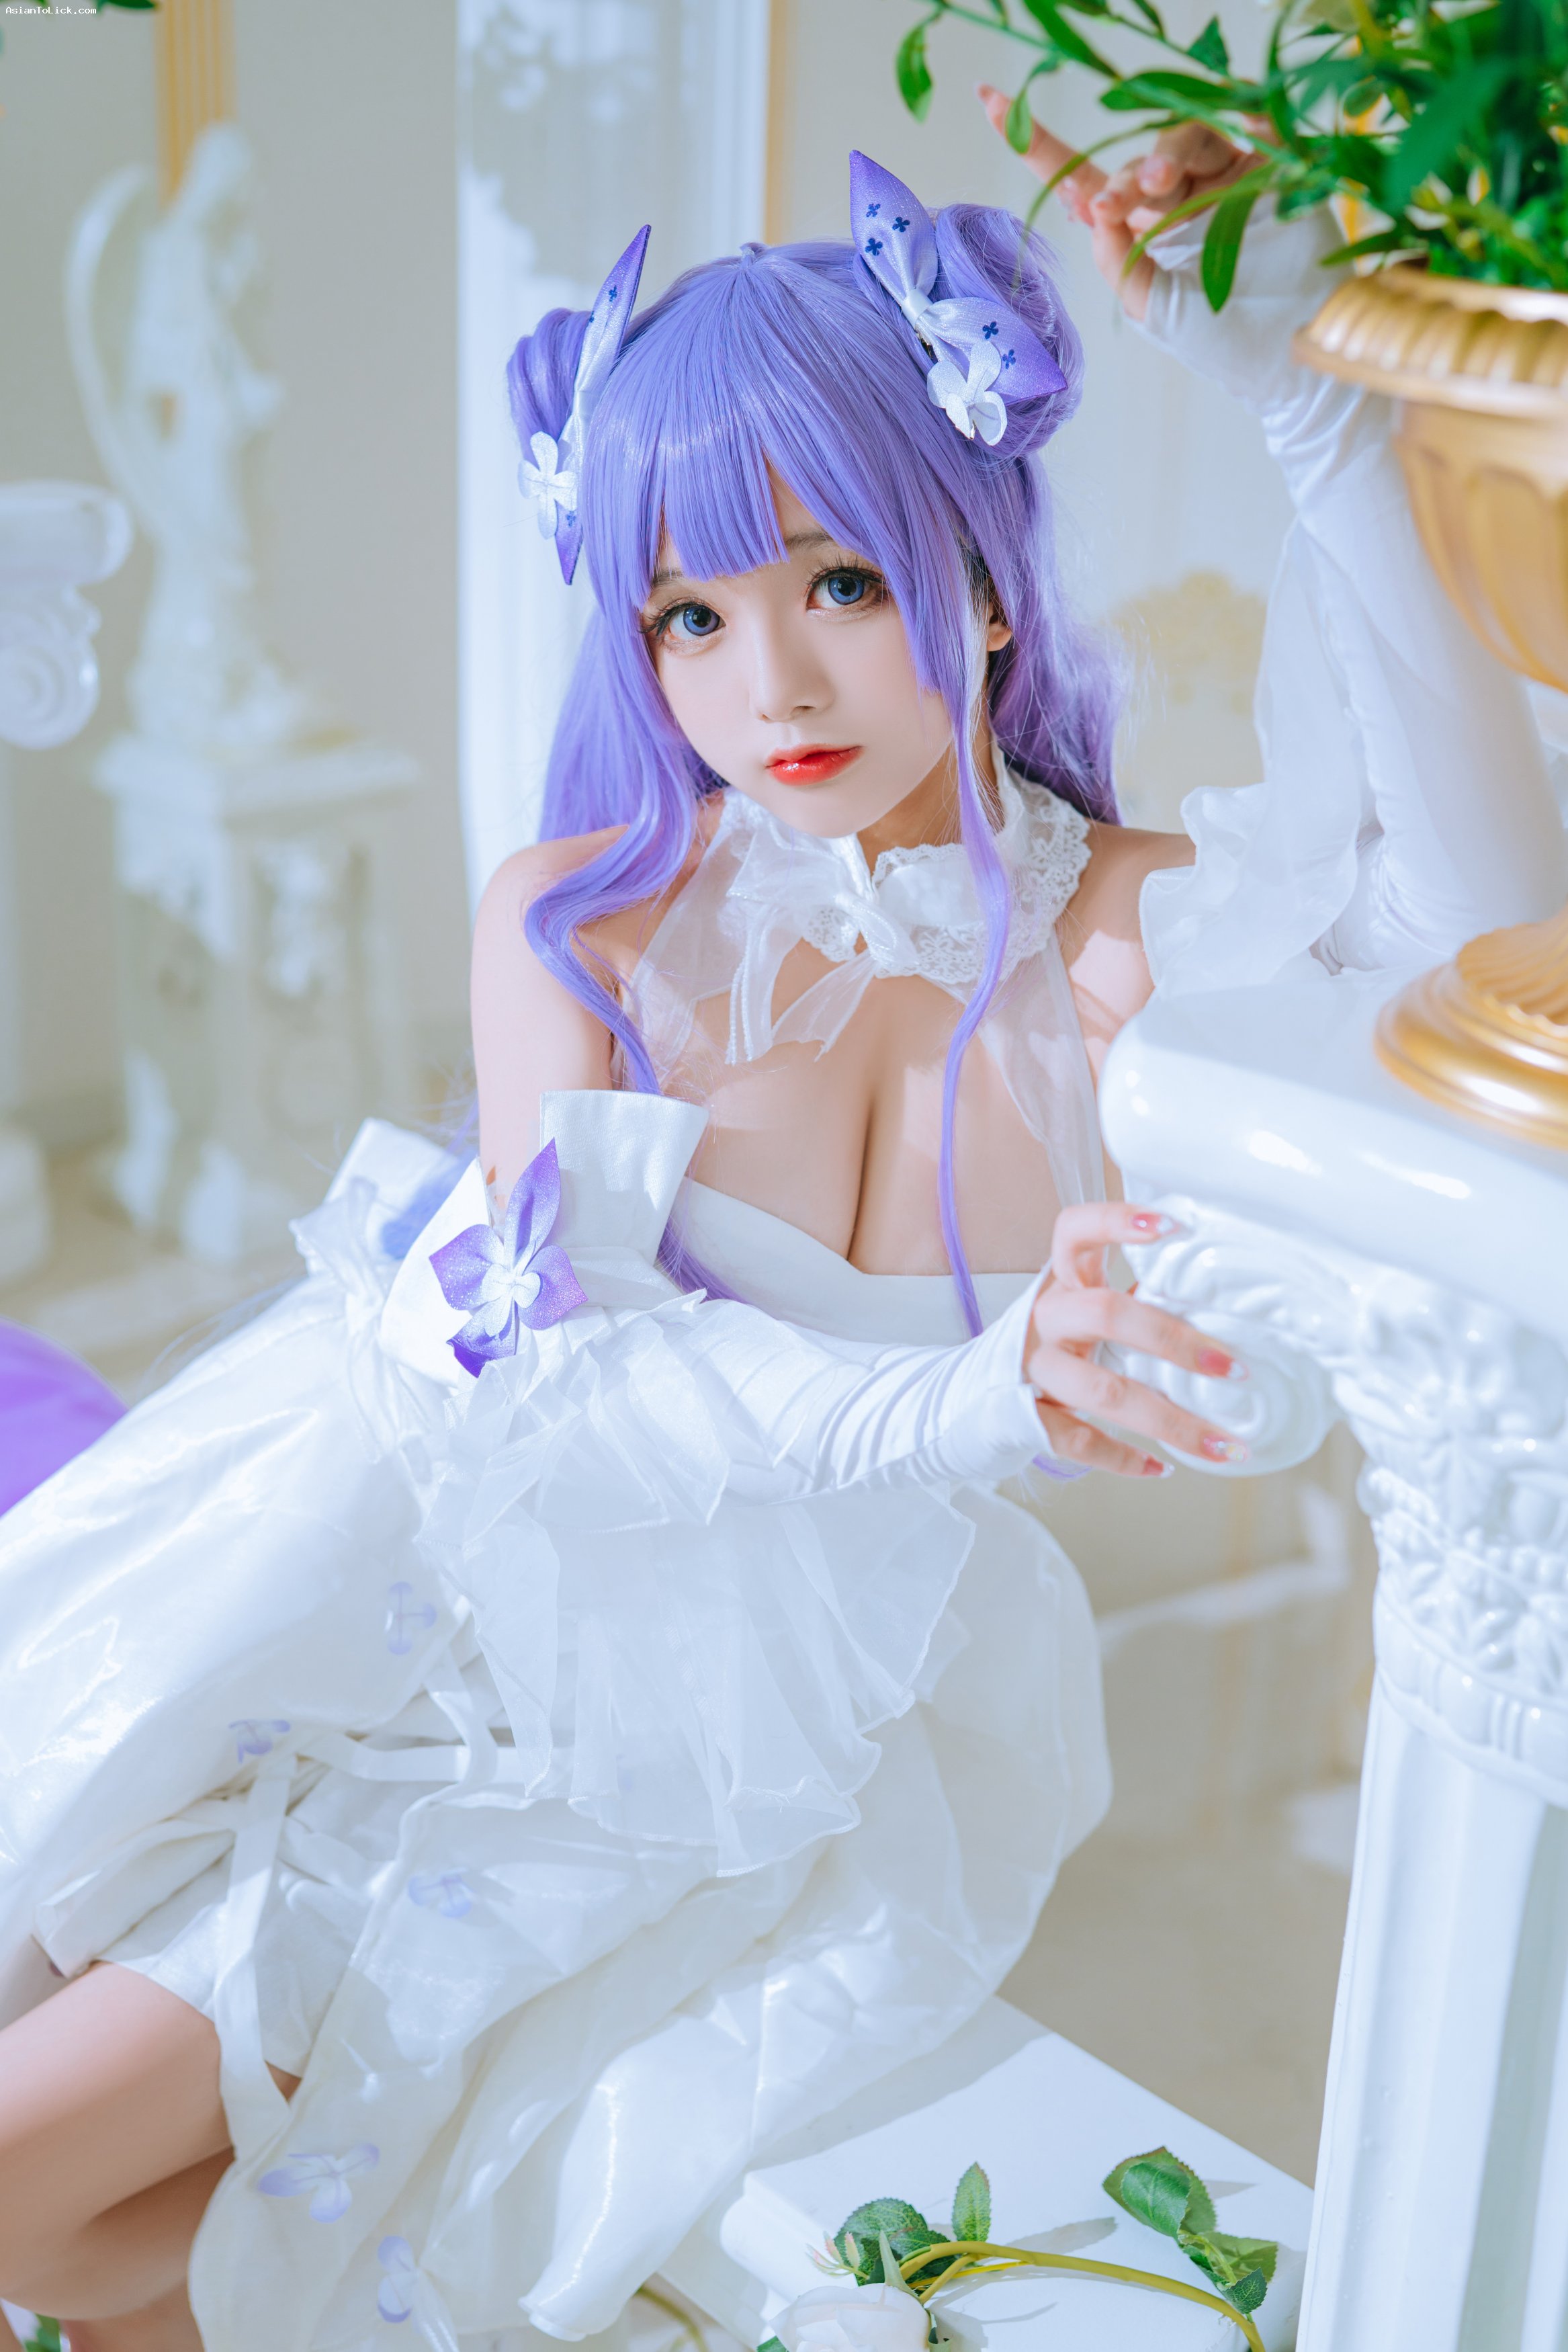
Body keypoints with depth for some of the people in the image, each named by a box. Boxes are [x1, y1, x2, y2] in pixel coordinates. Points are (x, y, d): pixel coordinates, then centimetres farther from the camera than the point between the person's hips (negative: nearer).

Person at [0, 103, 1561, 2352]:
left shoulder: (1087, 920, -8)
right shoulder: (574, 919, -9)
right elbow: (566, 1364, -17)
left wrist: (1306, 398, -28)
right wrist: (949, 1403, -36)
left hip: (767, 1724, -1)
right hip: (468, 1612, 1)